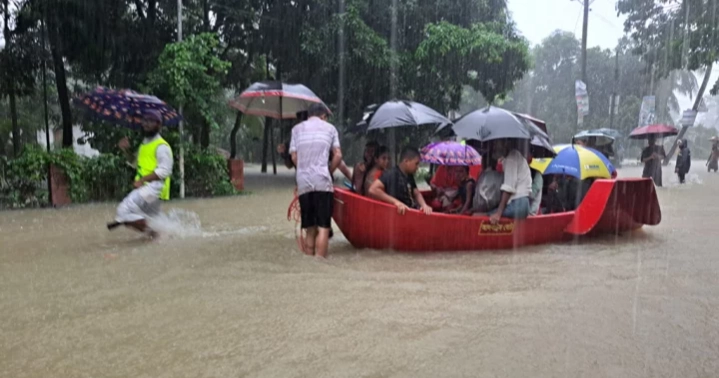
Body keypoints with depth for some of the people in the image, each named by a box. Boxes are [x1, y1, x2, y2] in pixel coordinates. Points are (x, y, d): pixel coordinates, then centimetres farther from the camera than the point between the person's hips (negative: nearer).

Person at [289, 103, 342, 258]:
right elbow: (338, 155, 5)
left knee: (310, 229, 9)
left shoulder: (297, 128, 16)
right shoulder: (329, 127, 12)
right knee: (323, 227, -4)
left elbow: (294, 157, 8)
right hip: (322, 182, -3)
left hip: (303, 183, 3)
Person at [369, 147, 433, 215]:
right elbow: (373, 190, -23)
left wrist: (424, 205, -5)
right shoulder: (391, 174, -13)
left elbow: (417, 193, 17)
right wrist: (396, 202, -28)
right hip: (401, 213, -8)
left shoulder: (409, 176, 12)